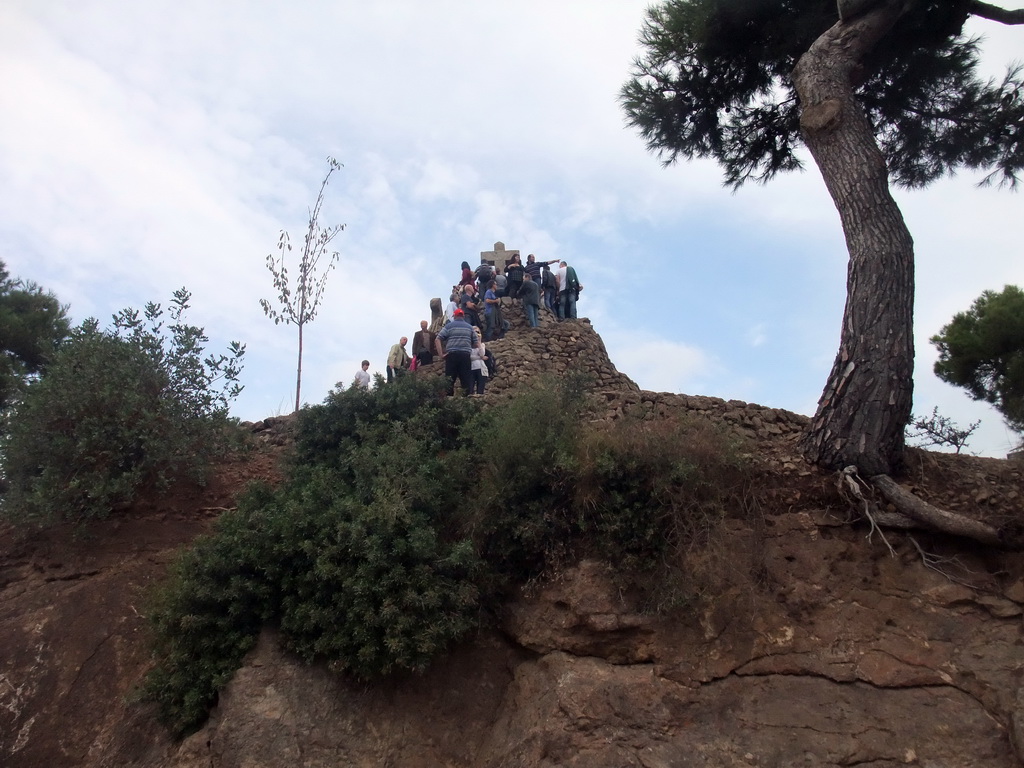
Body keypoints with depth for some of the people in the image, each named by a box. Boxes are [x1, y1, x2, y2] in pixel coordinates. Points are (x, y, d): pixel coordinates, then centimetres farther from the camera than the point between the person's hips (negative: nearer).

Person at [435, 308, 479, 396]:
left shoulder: (448, 326, 8)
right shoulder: (470, 327, 13)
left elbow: (437, 340, -2)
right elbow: (477, 344, 10)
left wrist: (441, 354, -1)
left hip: (451, 355, -1)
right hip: (465, 356, 1)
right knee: (466, 380, 2)